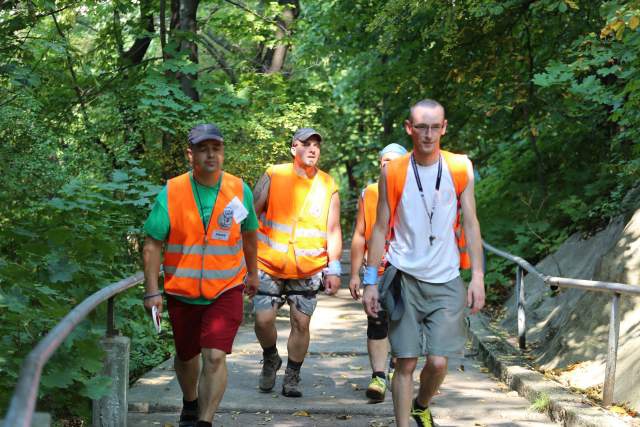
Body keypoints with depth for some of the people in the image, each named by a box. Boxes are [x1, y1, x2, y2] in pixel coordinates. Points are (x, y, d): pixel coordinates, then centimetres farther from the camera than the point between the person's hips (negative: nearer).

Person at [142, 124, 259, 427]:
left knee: (215, 357, -17)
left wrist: (252, 273, 21)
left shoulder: (240, 190, -5)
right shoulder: (171, 193, -10)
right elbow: (152, 244, -7)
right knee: (186, 356, 19)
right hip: (182, 292, 1)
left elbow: (249, 234, 12)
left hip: (226, 290, -1)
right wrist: (152, 291, -12)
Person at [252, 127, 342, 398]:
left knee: (301, 323, 1)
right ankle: (270, 360, 24)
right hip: (269, 265, -1)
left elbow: (333, 231, 7)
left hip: (308, 271, 1)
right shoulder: (273, 177, 0)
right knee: (263, 320, -6)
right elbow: (252, 216, 4)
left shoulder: (328, 186, 5)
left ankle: (292, 376, 18)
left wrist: (334, 268, 0)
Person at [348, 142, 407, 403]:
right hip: (376, 271, 0)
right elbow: (359, 236, 8)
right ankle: (378, 377, -8)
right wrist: (354, 274, 3)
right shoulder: (368, 194, 6)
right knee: (376, 323, -9)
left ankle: (396, 365, 33)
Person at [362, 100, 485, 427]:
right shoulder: (393, 172, 0)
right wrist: (370, 282, 0)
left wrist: (477, 276, -4)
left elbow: (470, 224, 4)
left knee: (438, 361, -4)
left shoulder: (460, 169, 2)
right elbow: (380, 229, 4)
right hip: (404, 280, 0)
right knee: (406, 363, 0)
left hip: (446, 281, 1)